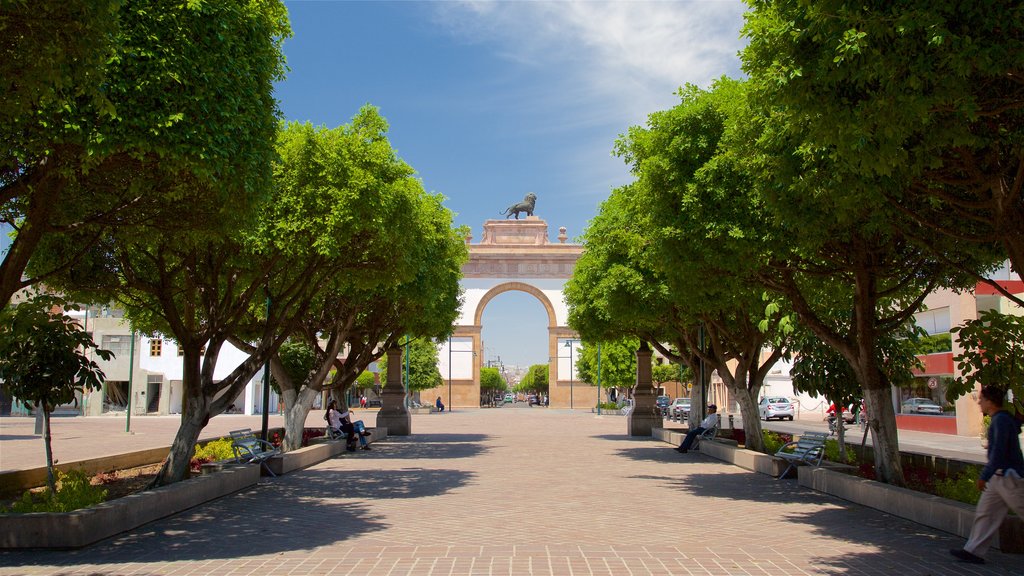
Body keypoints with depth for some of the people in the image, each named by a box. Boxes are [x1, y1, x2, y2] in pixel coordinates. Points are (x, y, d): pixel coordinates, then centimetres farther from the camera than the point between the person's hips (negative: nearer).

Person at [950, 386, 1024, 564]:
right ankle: (974, 551, 11)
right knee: (985, 512, 8)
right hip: (999, 477, 10)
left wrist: (984, 476, -21)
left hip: (1009, 477, -10)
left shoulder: (1001, 420, -18)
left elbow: (998, 452, -23)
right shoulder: (1001, 419, 11)